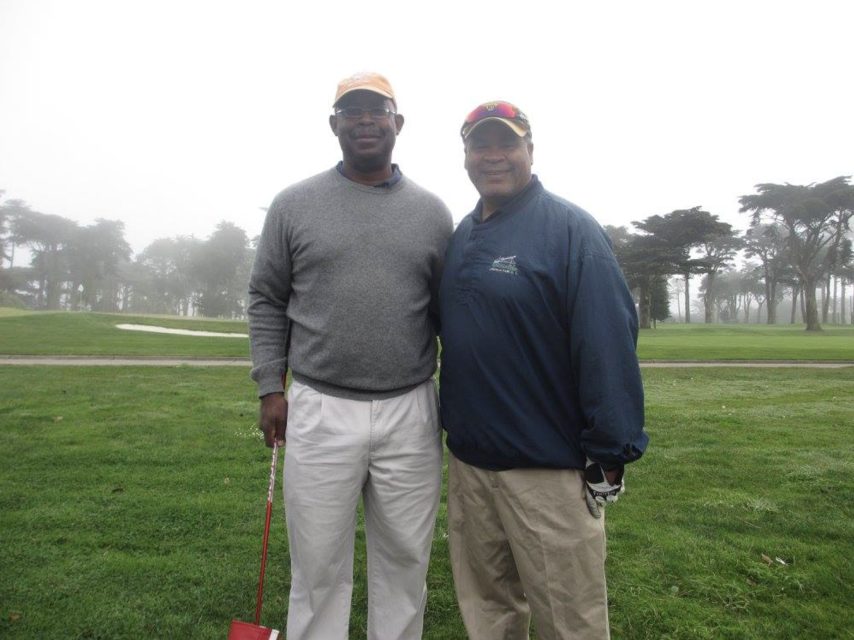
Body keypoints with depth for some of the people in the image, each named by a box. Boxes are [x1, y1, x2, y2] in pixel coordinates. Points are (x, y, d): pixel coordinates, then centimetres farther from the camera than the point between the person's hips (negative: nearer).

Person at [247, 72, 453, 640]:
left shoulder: (432, 211, 7)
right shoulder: (295, 204, 4)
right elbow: (268, 301, 7)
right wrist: (270, 386, 0)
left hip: (412, 413, 1)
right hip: (320, 412, -1)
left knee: (405, 563, 15)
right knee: (318, 567, 11)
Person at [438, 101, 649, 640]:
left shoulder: (569, 228, -10)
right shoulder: (461, 237, 11)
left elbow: (609, 344, -16)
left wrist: (609, 455, -18)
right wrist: (450, 423, 14)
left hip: (549, 470, -6)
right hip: (467, 459, 7)